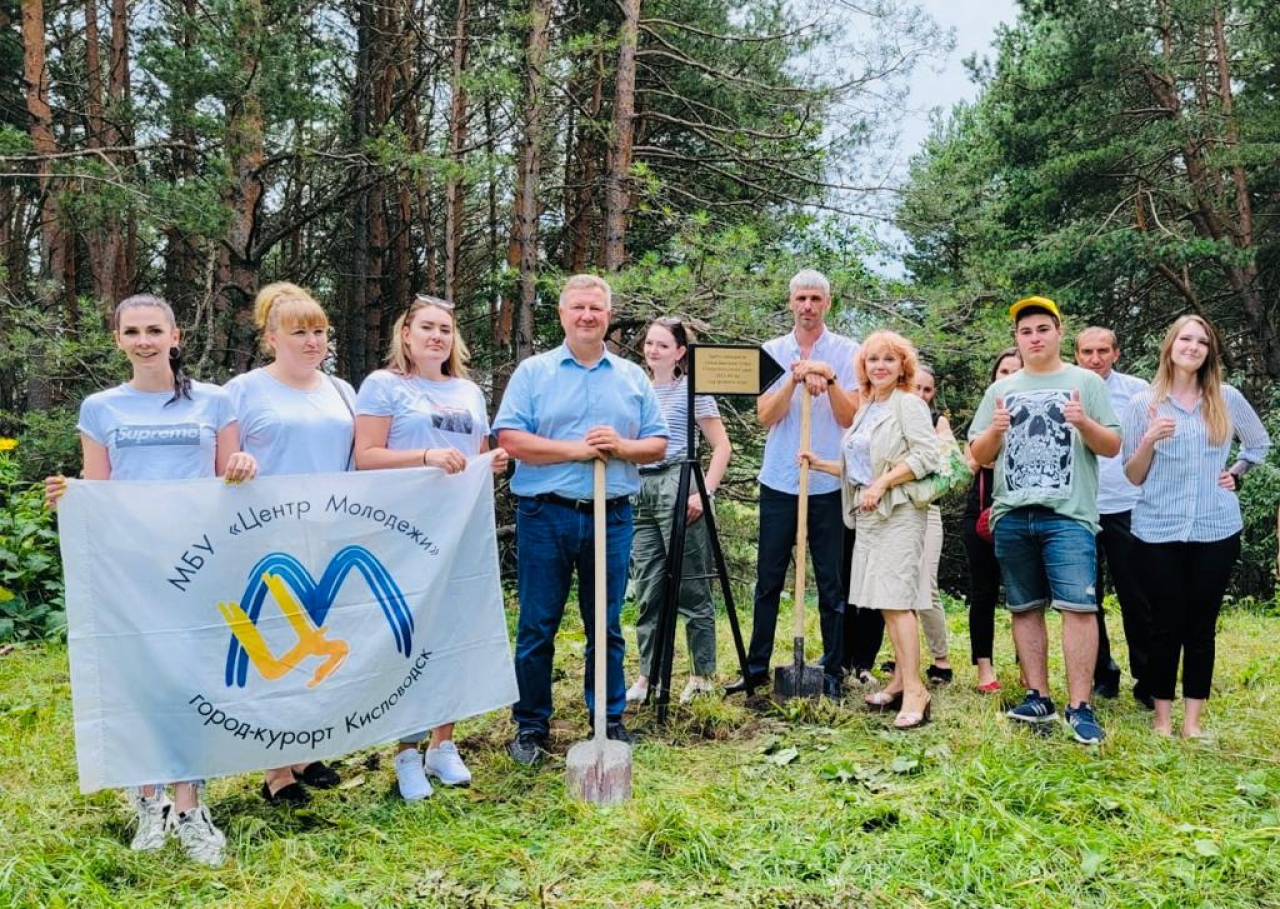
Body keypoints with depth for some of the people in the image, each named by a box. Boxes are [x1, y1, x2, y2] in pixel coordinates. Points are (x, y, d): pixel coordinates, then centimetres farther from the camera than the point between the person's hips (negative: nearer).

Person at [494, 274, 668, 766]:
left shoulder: (633, 377, 11)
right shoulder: (533, 372, 2)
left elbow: (657, 446, 8)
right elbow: (509, 438, -9)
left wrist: (621, 446, -13)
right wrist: (575, 450, -16)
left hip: (612, 517, 2)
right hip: (546, 516, -2)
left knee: (606, 626, 11)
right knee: (537, 627, 5)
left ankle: (611, 721, 24)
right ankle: (530, 726, 18)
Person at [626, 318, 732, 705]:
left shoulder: (692, 389, -2)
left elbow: (722, 446, -5)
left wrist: (705, 492, -15)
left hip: (678, 489, -6)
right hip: (641, 492, 6)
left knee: (691, 590, -1)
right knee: (646, 590, 8)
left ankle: (704, 677, 8)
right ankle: (647, 676, 15)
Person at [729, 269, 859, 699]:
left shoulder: (848, 352, 2)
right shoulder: (772, 351, 7)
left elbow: (850, 418, -6)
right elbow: (766, 416, -4)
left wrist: (828, 379, -20)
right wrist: (795, 379, -18)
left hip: (829, 484, -2)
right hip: (779, 481, 2)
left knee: (831, 584, 4)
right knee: (768, 581, 8)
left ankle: (832, 672, 13)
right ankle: (756, 666, 17)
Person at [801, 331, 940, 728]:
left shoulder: (908, 404, -5)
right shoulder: (864, 410, 19)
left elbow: (925, 456, -16)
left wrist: (882, 484, -19)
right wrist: (819, 463, 11)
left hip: (899, 513, -8)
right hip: (868, 515, 8)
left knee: (895, 599, -14)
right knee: (884, 602, 9)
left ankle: (914, 689, -13)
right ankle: (901, 680, 16)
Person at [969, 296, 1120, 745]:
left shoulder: (1086, 382, 7)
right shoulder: (1000, 390, 15)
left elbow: (1113, 447, 4)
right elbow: (978, 455, 13)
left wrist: (1086, 425, -16)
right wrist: (995, 431, -8)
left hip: (1068, 515, -3)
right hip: (1011, 516, 4)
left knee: (1077, 606, -12)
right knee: (1026, 608, 7)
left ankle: (1080, 706, -8)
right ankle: (1038, 698, 16)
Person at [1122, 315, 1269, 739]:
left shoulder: (1227, 398, 4)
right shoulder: (1143, 403, 1)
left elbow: (1259, 443, 22)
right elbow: (1133, 476, 1)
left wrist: (1237, 474, 7)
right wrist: (1149, 440, -16)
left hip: (1216, 530, 1)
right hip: (1159, 532, -1)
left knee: (1202, 626, 6)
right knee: (1165, 626, 1)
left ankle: (1193, 721, 13)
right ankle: (1163, 720, 11)